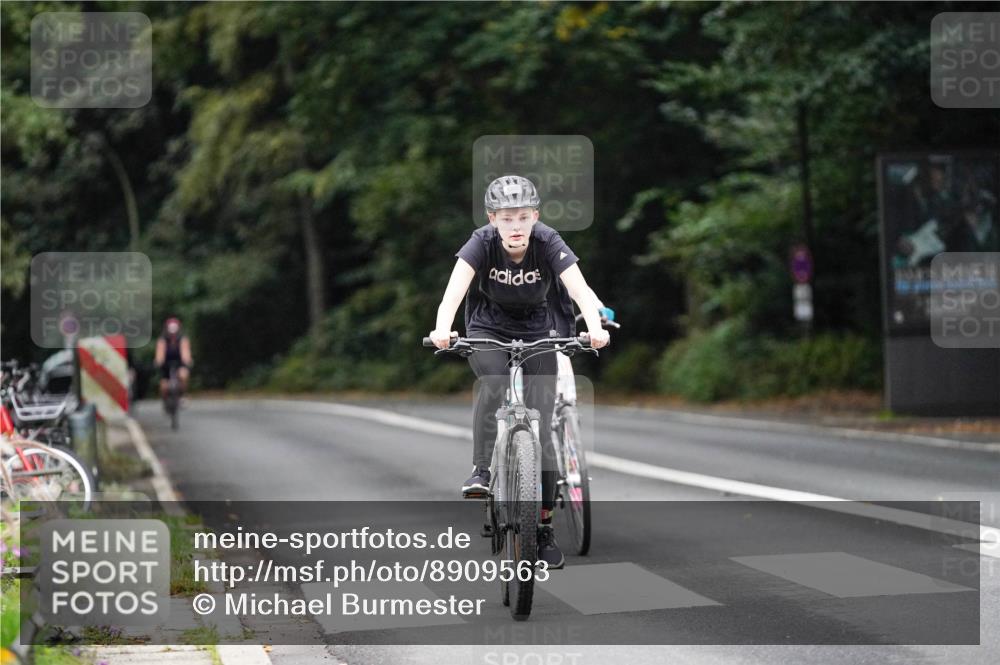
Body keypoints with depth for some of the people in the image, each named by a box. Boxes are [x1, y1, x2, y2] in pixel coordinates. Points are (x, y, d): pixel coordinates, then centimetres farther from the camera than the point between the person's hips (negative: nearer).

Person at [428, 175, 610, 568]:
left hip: (538, 332, 0)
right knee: (492, 381, -34)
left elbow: (580, 288, -36)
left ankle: (545, 527, 3)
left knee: (540, 427, -6)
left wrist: (595, 327, -56)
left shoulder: (549, 243, -23)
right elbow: (455, 288, -37)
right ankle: (482, 470, -23)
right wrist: (442, 329, -57)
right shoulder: (482, 244, -23)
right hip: (488, 329, 0)